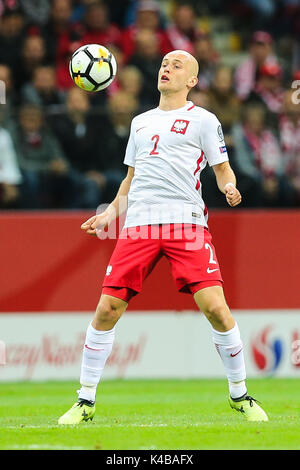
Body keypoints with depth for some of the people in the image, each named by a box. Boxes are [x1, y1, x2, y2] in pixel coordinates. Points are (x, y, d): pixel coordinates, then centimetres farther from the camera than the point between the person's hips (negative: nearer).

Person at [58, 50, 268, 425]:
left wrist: (229, 189, -14)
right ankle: (85, 401, 6)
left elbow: (222, 169, 7)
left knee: (215, 307, -15)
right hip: (138, 225, 4)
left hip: (186, 223, -4)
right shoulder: (140, 122, 22)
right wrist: (111, 212, 19)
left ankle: (239, 395, 3)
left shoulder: (202, 120, 9)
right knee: (106, 309, -5)